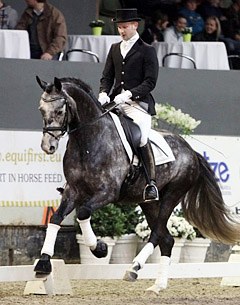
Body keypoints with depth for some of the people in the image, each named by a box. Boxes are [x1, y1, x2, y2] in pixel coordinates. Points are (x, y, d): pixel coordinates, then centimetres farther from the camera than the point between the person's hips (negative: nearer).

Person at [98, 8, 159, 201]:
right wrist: (104, 93, -4)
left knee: (141, 138, -26)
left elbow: (150, 82, -6)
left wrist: (129, 94, -18)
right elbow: (107, 76, 18)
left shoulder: (147, 51, 1)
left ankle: (151, 184, -21)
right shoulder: (115, 49, 19)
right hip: (116, 103, 6)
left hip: (139, 102, -6)